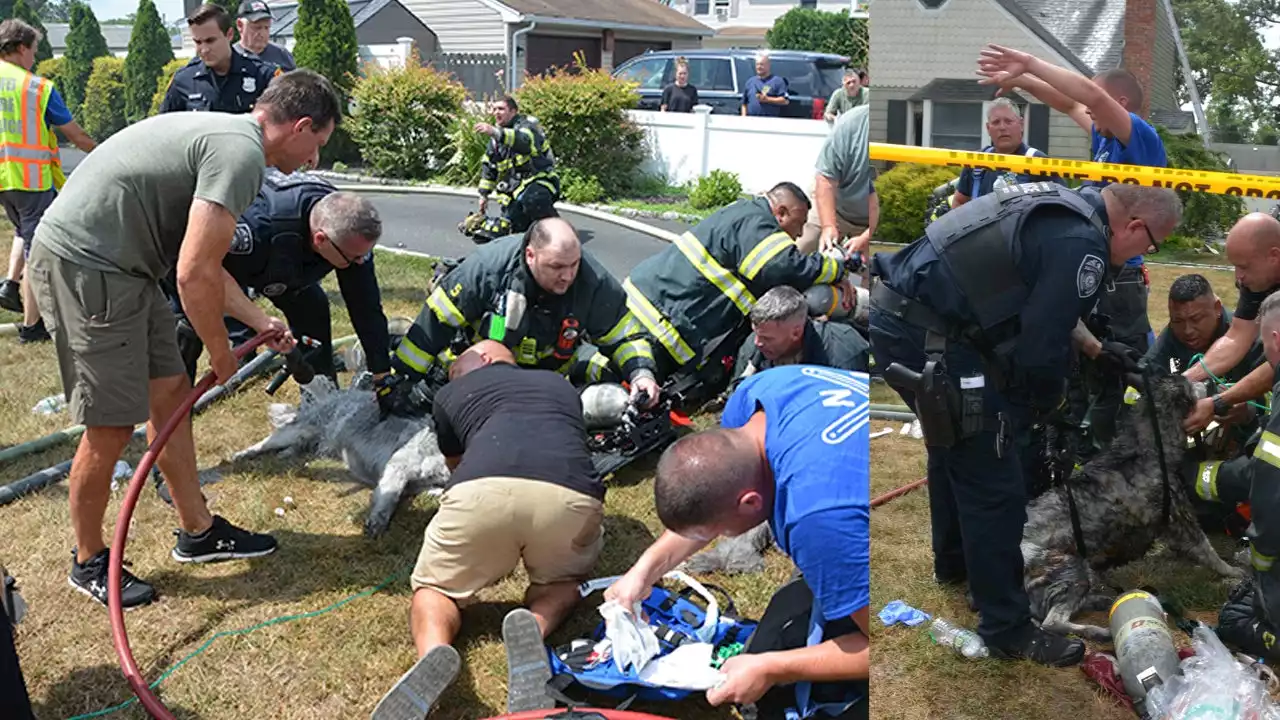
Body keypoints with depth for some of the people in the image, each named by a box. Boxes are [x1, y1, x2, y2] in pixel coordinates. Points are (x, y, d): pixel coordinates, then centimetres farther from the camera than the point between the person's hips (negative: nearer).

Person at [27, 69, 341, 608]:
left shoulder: (223, 135, 16)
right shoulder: (243, 154, -18)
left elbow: (201, 262, 20)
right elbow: (195, 276, -21)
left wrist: (262, 323, 23)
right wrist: (222, 356, -6)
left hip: (118, 265, 11)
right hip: (82, 265, -11)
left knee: (170, 393, 14)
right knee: (111, 427, -2)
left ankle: (199, 532, 26)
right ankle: (89, 563, 17)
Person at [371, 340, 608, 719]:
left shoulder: (449, 394, 32)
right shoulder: (561, 385, 37)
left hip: (485, 490, -1)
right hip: (572, 495, 2)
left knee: (435, 588, 24)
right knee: (561, 581, 32)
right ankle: (533, 630, -3)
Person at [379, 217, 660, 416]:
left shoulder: (593, 281, -29)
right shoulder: (487, 266, -34)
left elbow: (624, 334, -15)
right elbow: (435, 324, -27)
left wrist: (641, 371, -35)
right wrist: (396, 380, -24)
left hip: (552, 367, 2)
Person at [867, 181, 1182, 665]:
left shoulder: (1061, 206, 15)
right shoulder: (1082, 245, -15)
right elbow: (1042, 347, -14)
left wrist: (1097, 350, 29)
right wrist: (1046, 401, 6)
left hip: (895, 313, 11)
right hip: (928, 340, -11)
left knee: (954, 448, 30)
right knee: (994, 486, -2)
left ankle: (953, 563, 50)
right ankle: (1008, 629, 9)